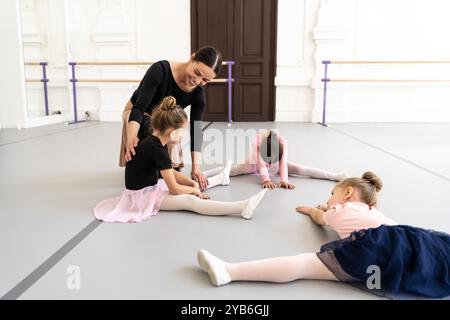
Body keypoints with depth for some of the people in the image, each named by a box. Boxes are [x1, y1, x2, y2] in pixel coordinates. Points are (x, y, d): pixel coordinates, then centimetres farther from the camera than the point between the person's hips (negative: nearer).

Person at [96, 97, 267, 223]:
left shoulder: (154, 142, 4)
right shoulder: (157, 149, -27)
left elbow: (171, 173, 11)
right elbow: (175, 189, -23)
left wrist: (192, 183, 0)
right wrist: (194, 190, -5)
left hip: (152, 186, 10)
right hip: (143, 194, -10)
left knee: (191, 184, 21)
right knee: (190, 201, -23)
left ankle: (220, 177, 47)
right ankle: (242, 207, -33)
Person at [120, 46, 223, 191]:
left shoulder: (198, 94, -22)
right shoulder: (160, 70, -35)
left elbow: (196, 130, -20)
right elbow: (139, 108, -37)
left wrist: (196, 167, -28)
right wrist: (131, 138, -52)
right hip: (137, 114, -4)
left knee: (173, 169, -3)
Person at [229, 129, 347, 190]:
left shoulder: (282, 141, -35)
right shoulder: (258, 140, -39)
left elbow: (283, 162, -38)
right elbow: (261, 163, -40)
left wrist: (284, 180, -48)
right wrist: (266, 179, -50)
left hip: (276, 166, 0)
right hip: (256, 163, 0)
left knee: (301, 169, -18)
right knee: (237, 169, -30)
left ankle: (336, 176, -22)